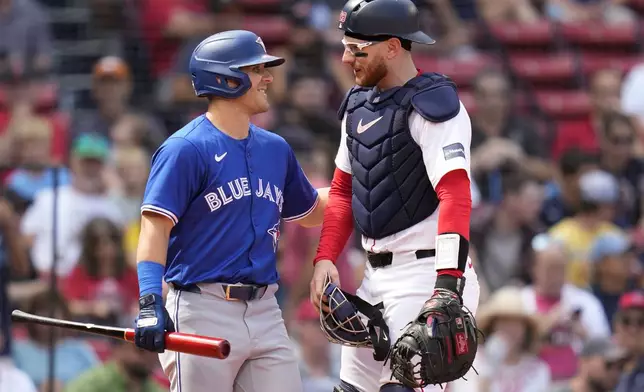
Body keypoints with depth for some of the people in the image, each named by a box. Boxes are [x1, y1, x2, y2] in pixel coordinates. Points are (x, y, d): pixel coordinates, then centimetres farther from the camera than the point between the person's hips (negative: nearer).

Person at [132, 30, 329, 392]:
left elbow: (310, 211, 30)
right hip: (203, 313, -7)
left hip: (265, 312, 7)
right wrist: (151, 302, -25)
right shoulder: (186, 149, -7)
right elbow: (155, 227, -14)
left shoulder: (276, 149, 15)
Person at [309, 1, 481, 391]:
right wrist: (325, 258, 6)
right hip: (376, 274, 9)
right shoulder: (358, 104, 13)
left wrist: (447, 284, -33)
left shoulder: (432, 106, -13)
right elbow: (343, 189, 22)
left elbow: (455, 195, -23)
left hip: (425, 271, -9)